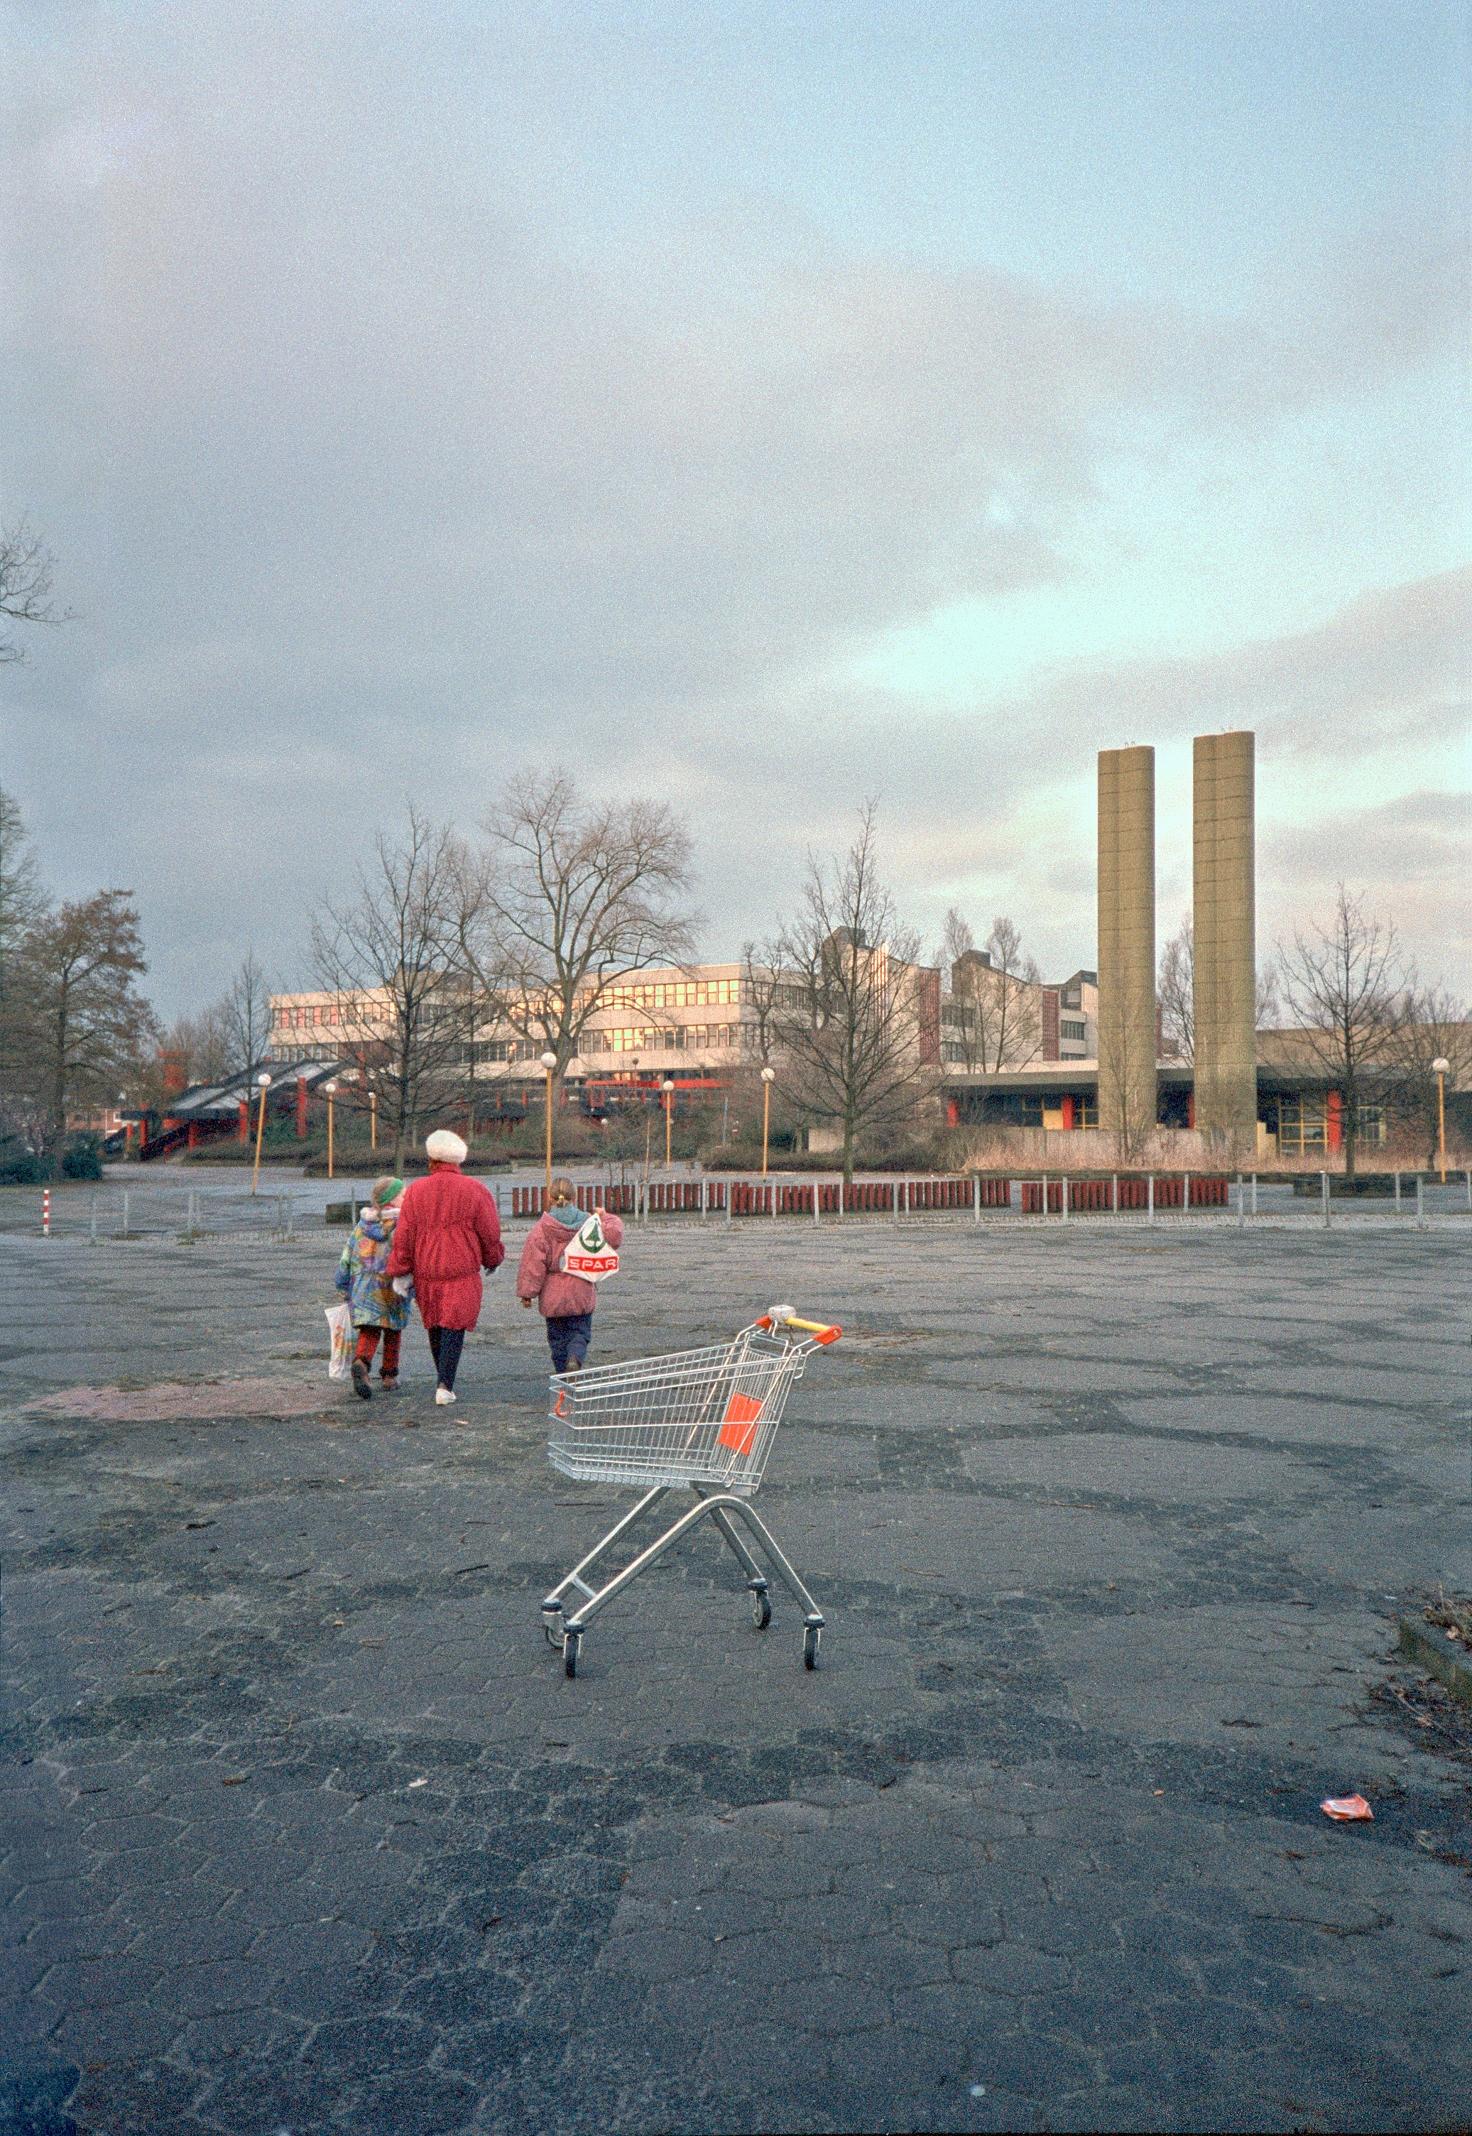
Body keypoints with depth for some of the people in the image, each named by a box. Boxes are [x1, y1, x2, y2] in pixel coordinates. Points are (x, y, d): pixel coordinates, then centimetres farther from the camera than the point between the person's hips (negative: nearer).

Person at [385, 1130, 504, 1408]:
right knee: (454, 1327, 0)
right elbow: (490, 1233, 0)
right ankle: (445, 1385, -10)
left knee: (434, 1325, 17)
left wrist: (399, 1272, 8)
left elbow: (403, 1236, 1)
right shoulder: (474, 1190, -4)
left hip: (426, 1273, 3)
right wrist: (493, 1260, 18)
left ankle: (445, 1380, 27)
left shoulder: (416, 1190, 1)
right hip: (462, 1271, -2)